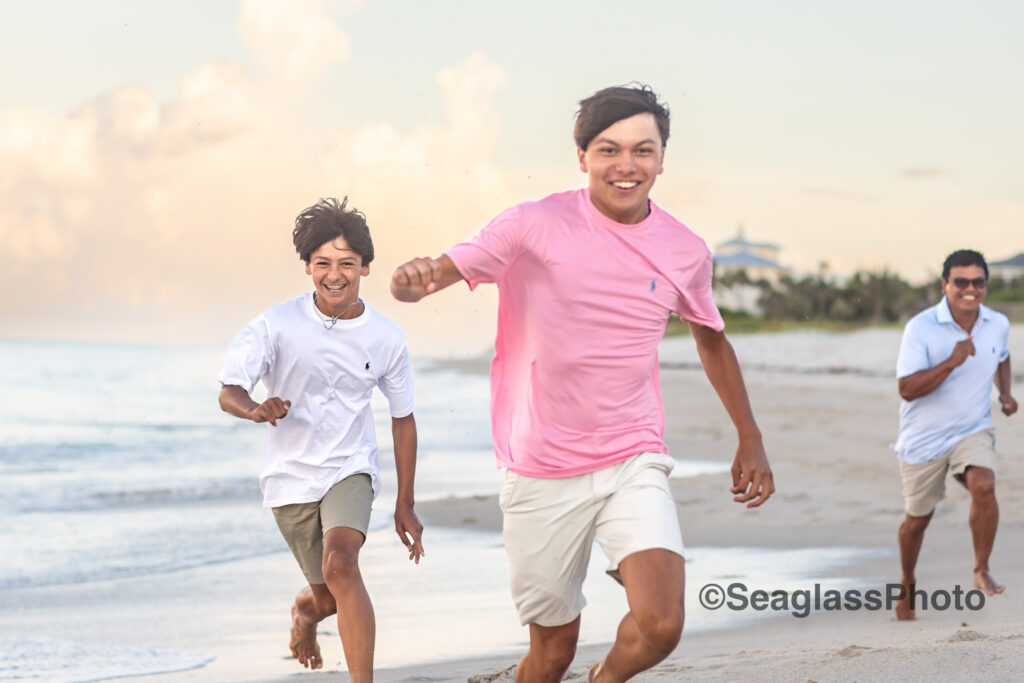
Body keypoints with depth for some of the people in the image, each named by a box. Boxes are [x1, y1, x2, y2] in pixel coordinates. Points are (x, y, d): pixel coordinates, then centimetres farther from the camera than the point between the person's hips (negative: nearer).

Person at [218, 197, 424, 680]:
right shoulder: (277, 325, -12)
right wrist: (255, 409, -39)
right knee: (331, 597, 11)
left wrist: (405, 505, 6)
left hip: (350, 469, 0)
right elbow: (229, 391, -13)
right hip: (290, 476, 0)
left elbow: (402, 418, 4)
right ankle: (305, 609, 51)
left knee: (340, 564, -28)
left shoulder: (385, 339, -7)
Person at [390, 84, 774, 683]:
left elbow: (711, 338, 19)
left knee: (660, 627, -19)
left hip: (634, 463, 2)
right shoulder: (535, 226, -9)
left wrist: (751, 442, 21)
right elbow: (447, 269, -19)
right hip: (542, 474, -1)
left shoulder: (686, 252, 1)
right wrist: (415, 278, -43)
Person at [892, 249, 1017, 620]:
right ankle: (907, 583, 37)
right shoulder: (921, 328, -18)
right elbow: (907, 389, -25)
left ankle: (982, 571, -12)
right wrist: (952, 361, -34)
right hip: (924, 437, -2)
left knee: (983, 485, -28)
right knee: (918, 518, 11)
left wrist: (1005, 393, 4)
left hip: (973, 431, 2)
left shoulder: (998, 325, -3)